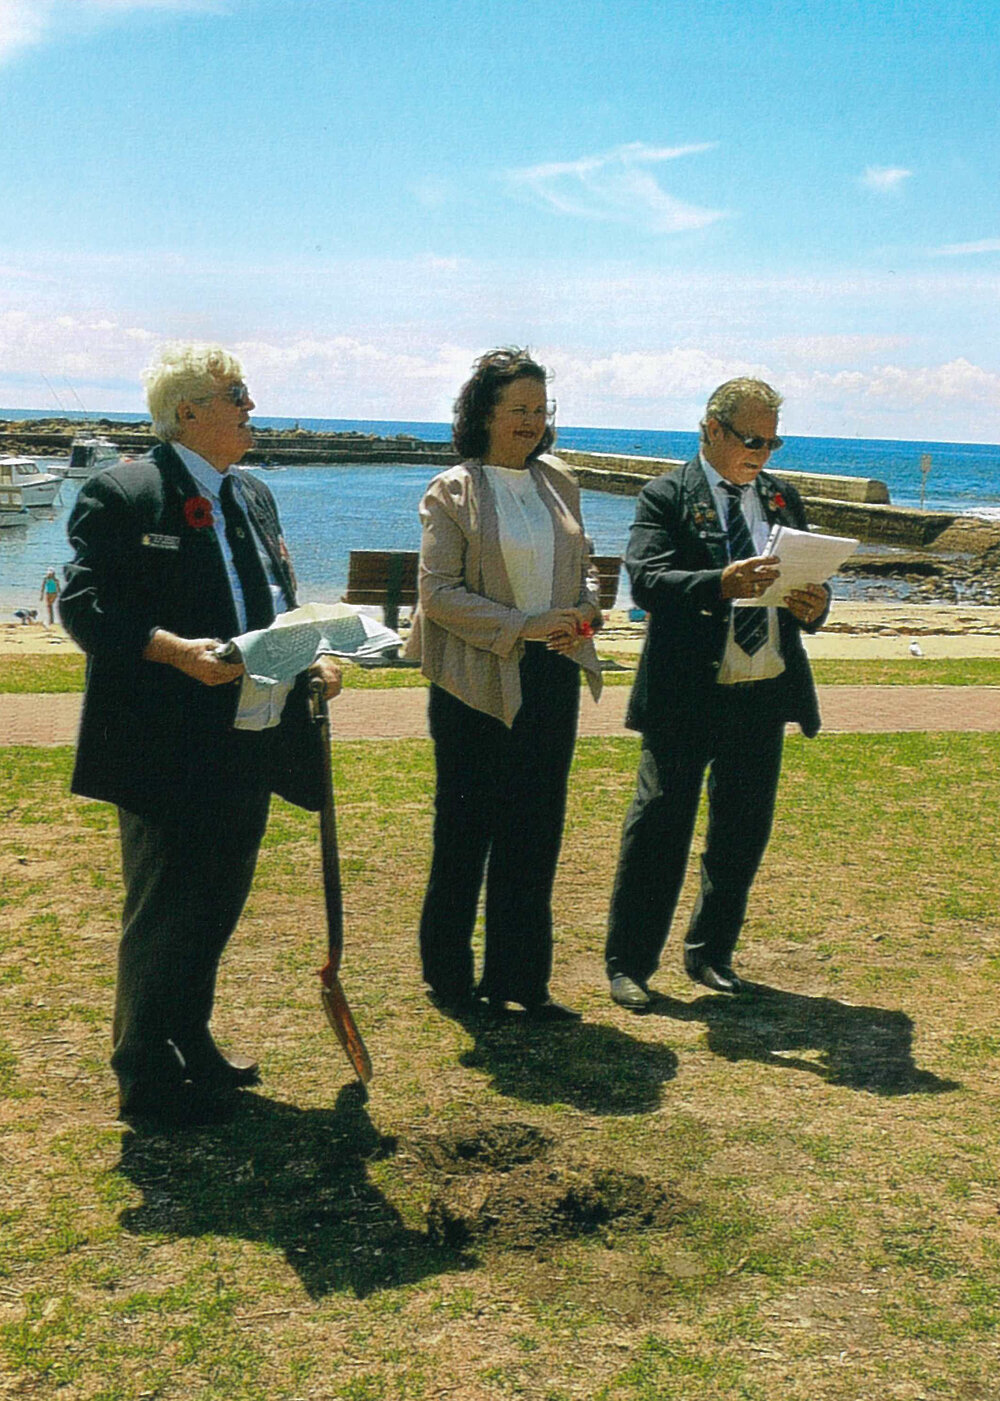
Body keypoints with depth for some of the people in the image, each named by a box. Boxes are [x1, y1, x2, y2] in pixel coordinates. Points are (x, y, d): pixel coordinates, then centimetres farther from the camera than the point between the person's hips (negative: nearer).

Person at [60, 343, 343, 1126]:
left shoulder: (254, 497, 15)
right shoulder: (120, 494, -10)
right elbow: (85, 604, -16)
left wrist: (310, 657, -1)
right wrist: (175, 650, -29)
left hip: (248, 747, 8)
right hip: (168, 750, -8)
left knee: (219, 903, 18)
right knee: (163, 911, 3)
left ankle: (191, 1044, 36)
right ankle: (147, 1075, 20)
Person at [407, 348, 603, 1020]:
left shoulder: (558, 481, 12)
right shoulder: (453, 492, -4)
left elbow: (583, 569, 19)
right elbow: (438, 592, -11)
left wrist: (582, 615, -3)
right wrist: (524, 626, -18)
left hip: (552, 677, 5)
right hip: (477, 682, -5)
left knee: (537, 830, 7)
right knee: (465, 828, 4)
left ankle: (519, 977, 18)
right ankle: (450, 975, 19)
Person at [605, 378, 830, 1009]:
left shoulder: (784, 498, 14)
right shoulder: (666, 497, -3)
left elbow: (810, 580, 16)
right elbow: (646, 580, -18)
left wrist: (814, 605, -9)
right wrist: (720, 585, -34)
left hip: (765, 693, 5)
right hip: (686, 696, -5)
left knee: (744, 830, 12)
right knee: (660, 827, 0)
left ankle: (711, 952, 29)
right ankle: (629, 963, 12)